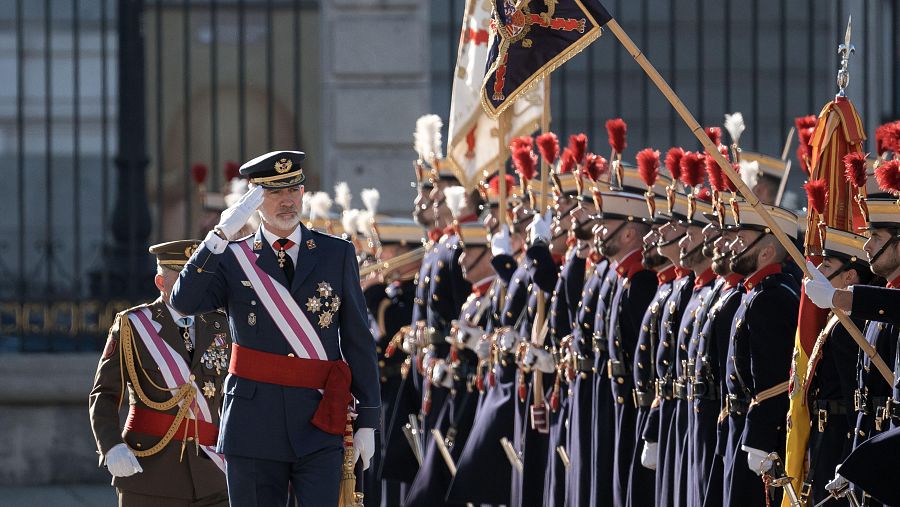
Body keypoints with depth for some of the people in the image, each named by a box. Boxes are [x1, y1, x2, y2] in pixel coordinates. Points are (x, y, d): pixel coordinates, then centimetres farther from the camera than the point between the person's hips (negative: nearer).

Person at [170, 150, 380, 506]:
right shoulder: (232, 259, 6)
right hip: (254, 421, 0)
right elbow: (184, 302, -13)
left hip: (320, 422, 0)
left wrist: (367, 420, 4)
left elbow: (358, 340, 8)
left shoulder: (337, 254, 8)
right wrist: (221, 235, -18)